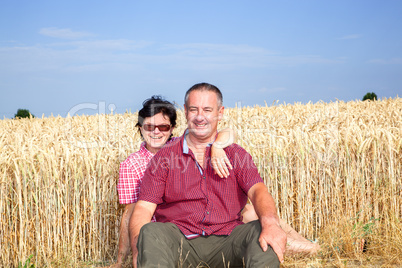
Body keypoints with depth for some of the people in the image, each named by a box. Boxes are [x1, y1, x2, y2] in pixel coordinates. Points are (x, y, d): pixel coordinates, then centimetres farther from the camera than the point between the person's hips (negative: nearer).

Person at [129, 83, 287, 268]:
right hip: (180, 238, 0)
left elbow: (257, 190, -4)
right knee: (151, 232, -32)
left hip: (225, 239, 1)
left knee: (262, 231, -28)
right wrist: (137, 247, -19)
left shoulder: (236, 155, 13)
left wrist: (270, 222, -29)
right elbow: (144, 208, 3)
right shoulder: (164, 157, 11)